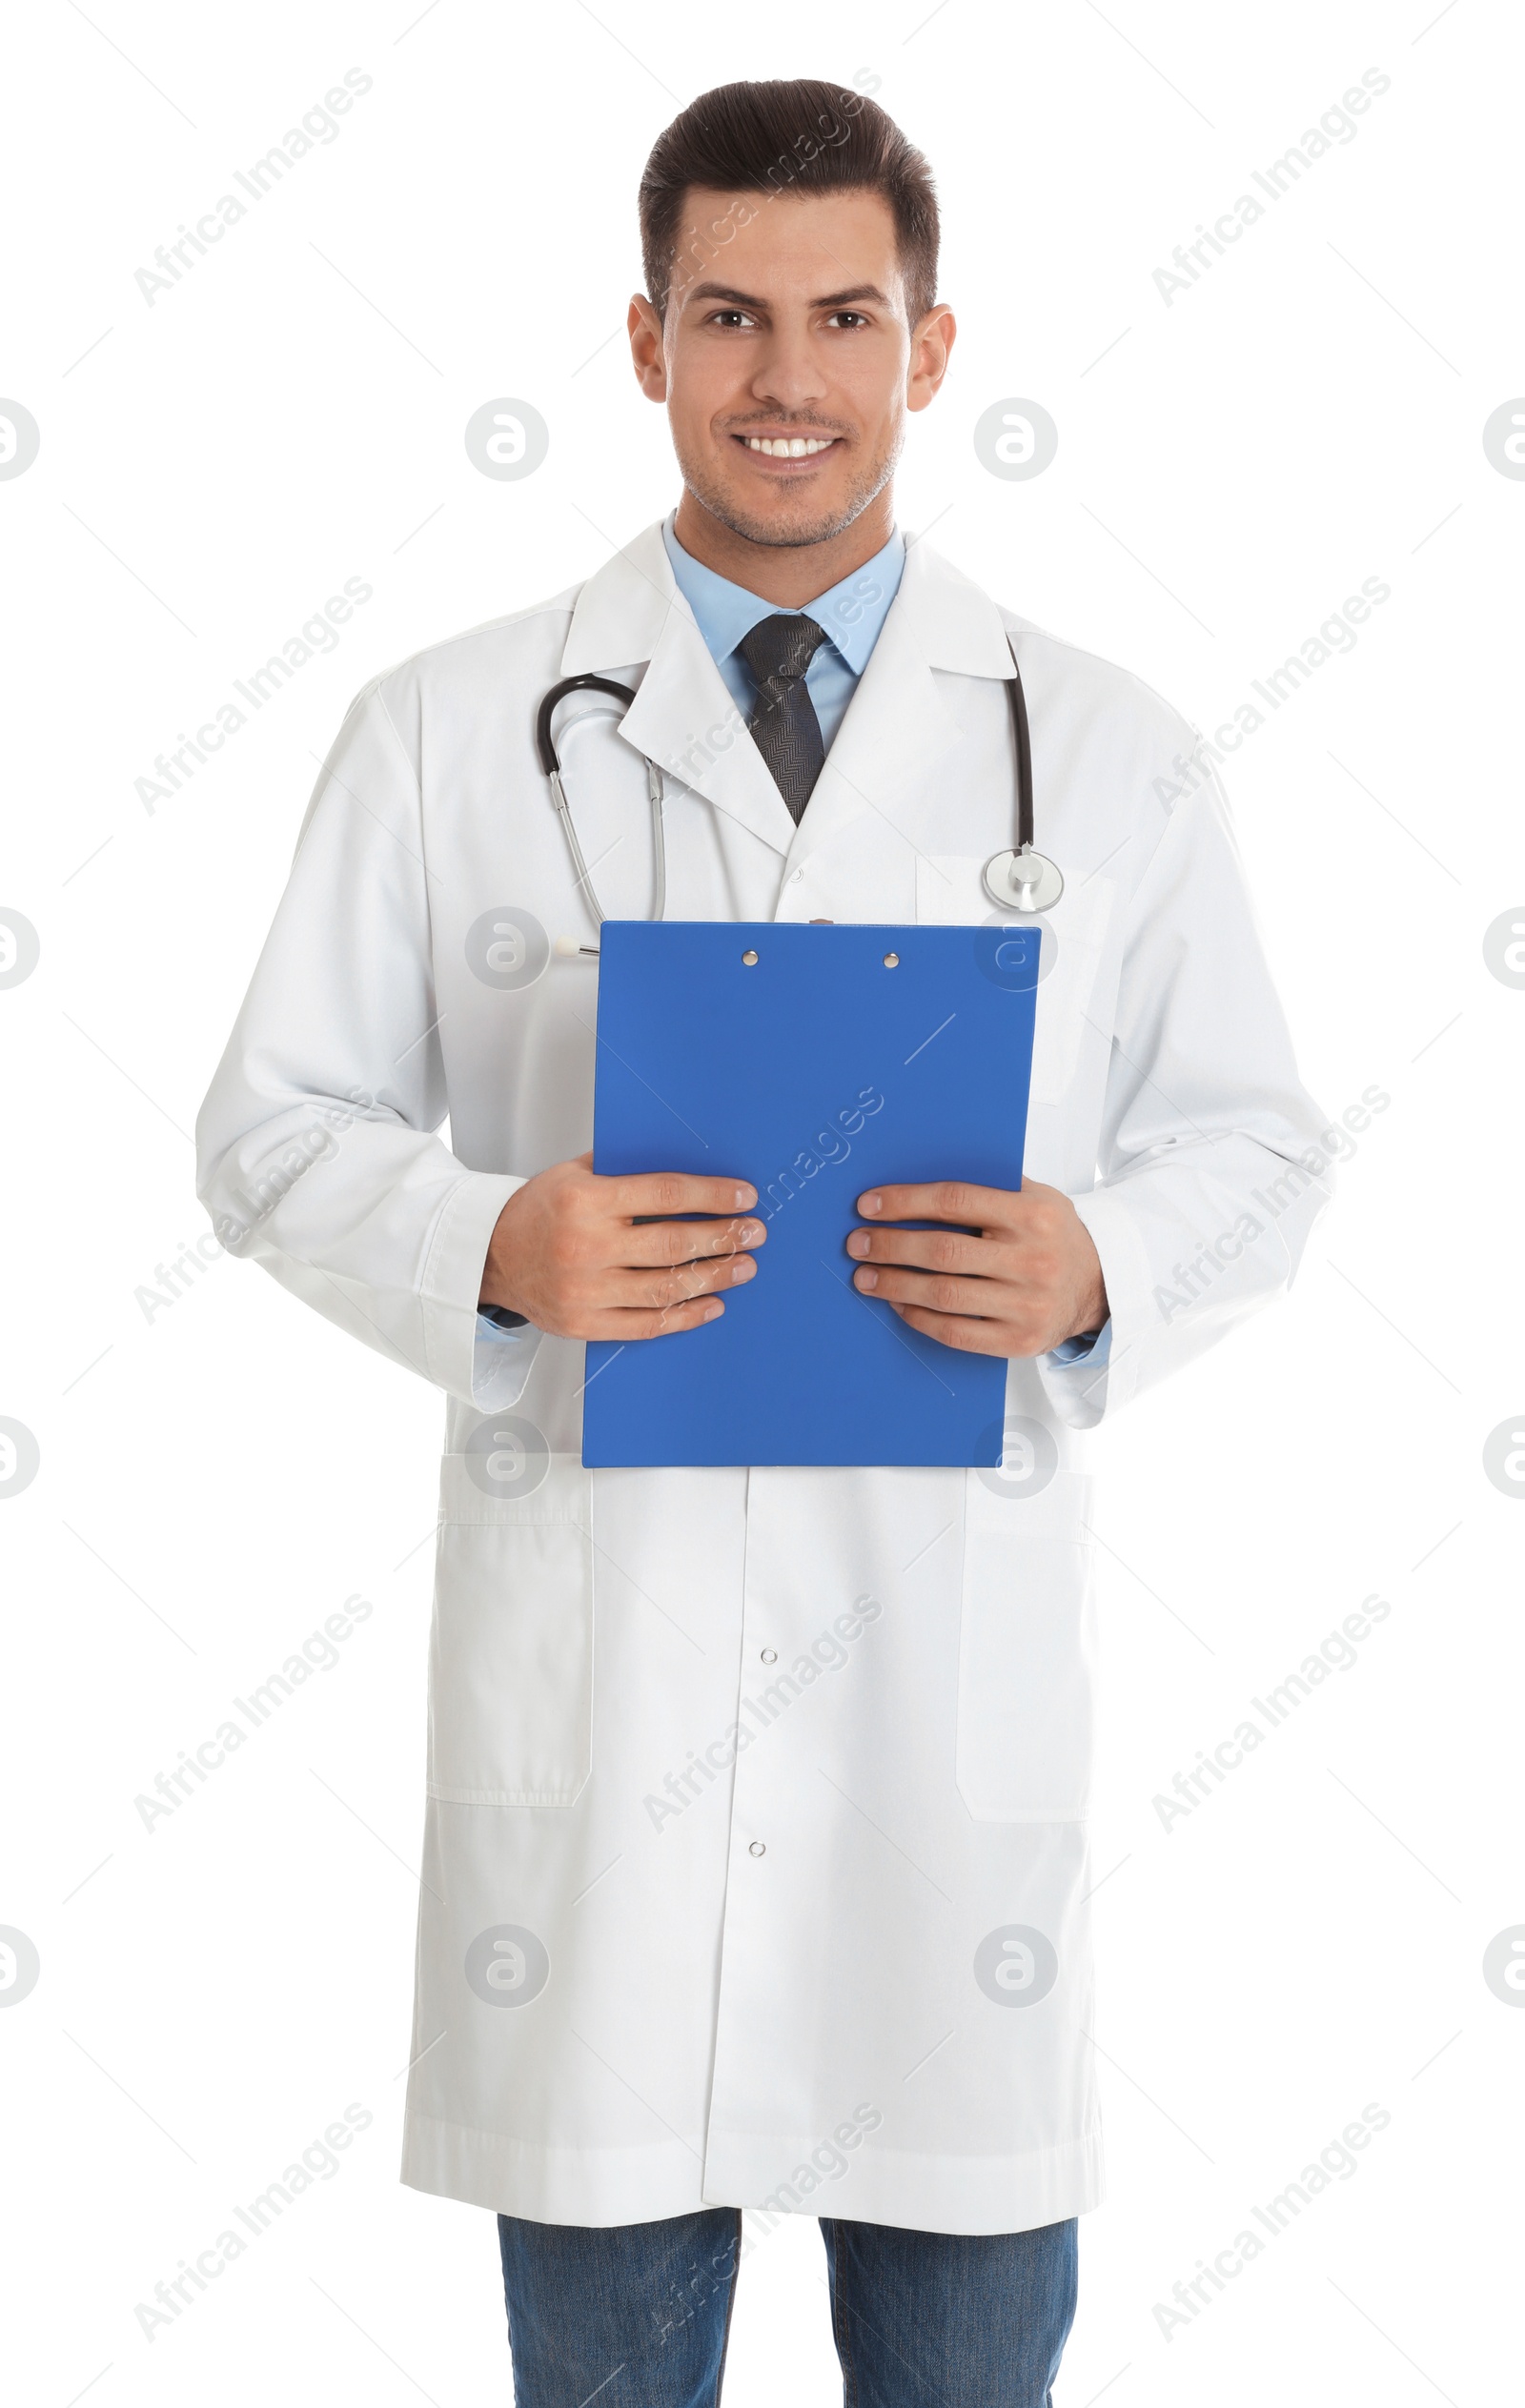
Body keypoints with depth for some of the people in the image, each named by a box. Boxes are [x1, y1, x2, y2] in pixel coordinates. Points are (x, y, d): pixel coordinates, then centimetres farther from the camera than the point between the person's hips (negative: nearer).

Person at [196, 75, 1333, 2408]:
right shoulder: (449, 732, 4)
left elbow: (1255, 1141, 9)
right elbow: (278, 1124, 5)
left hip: (955, 1651, 1)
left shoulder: (1106, 753, 5)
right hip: (587, 1639, 0)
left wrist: (1096, 1264, -14)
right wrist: (495, 1249, -16)